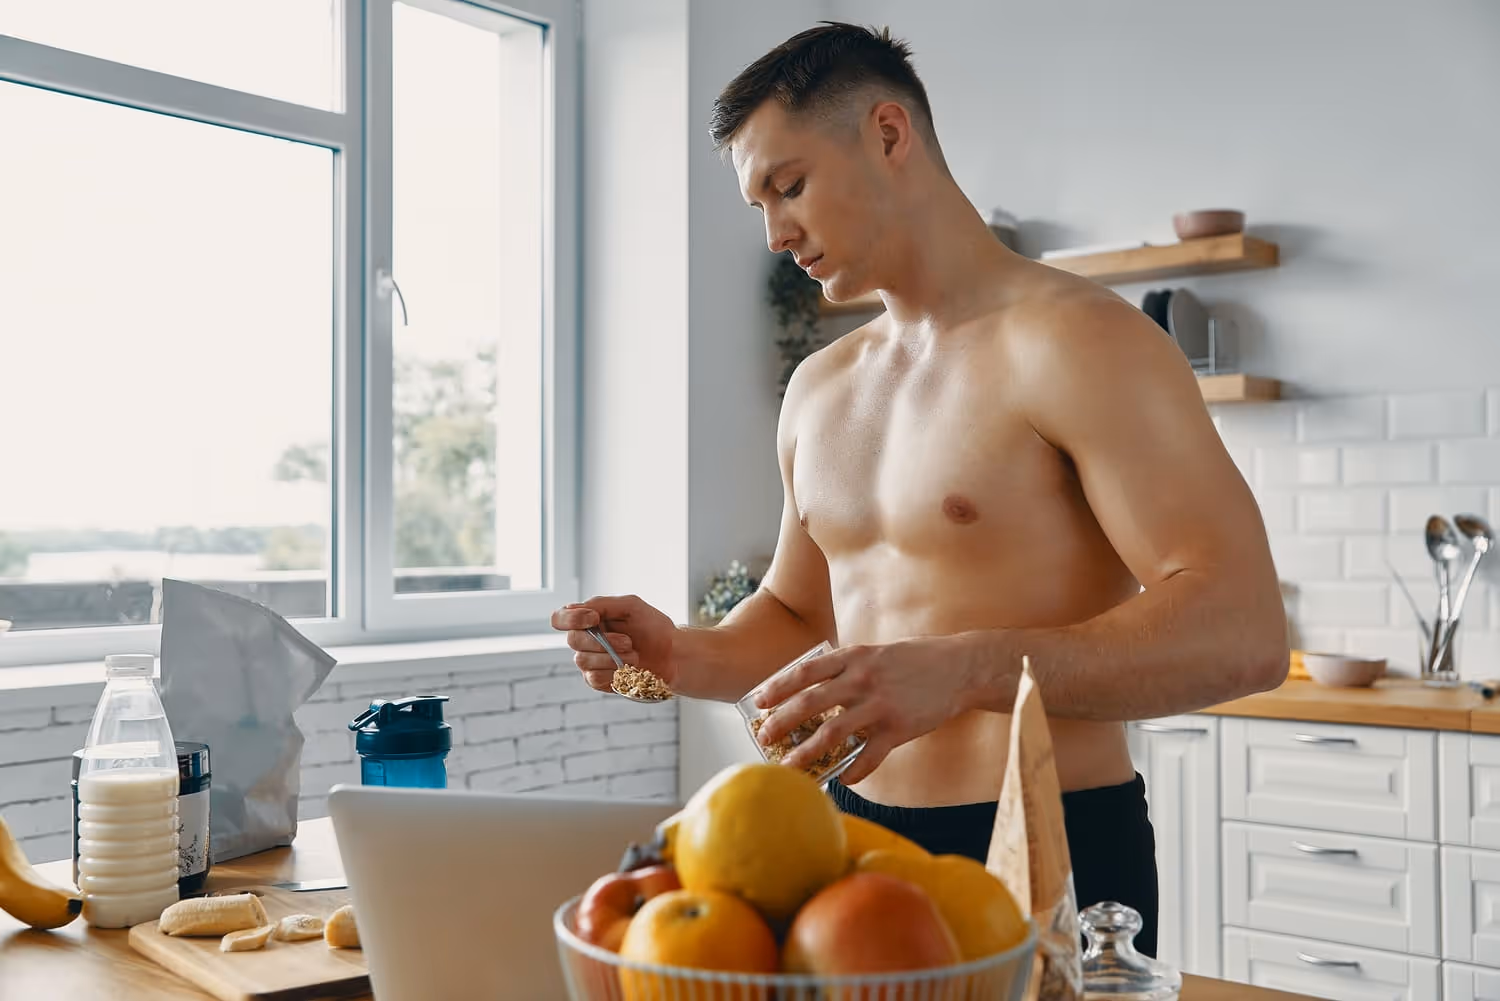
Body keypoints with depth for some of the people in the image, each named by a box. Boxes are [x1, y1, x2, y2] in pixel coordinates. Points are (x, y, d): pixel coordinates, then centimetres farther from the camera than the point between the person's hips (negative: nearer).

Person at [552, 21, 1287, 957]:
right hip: (861, 838, 7)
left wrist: (964, 669, -34)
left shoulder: (1078, 342, -13)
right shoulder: (819, 388, 10)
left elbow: (1242, 632, -22)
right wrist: (685, 656, -2)